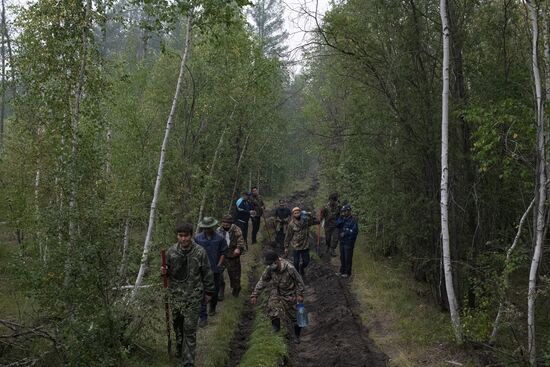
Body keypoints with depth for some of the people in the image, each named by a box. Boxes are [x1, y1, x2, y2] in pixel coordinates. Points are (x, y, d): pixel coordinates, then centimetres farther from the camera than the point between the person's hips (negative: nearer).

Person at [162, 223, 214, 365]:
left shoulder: (200, 252, -12)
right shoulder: (171, 252, -3)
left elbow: (207, 274, -2)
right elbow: (168, 271, 11)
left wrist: (208, 292, 5)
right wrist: (164, 272, -12)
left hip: (193, 296, -3)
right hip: (175, 294, 3)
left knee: (190, 329, -4)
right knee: (177, 324, 18)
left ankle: (188, 361, 1)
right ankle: (179, 348, 42)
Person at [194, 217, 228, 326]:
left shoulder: (219, 238, -7)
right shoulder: (197, 238, -5)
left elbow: (223, 253, 0)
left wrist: (219, 265, -7)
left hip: (215, 270, 1)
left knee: (215, 291, 17)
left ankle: (212, 308, 43)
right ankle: (202, 317, -1)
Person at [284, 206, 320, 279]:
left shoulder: (306, 220, -8)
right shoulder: (291, 224, -13)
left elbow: (317, 222, -7)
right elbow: (288, 236, -6)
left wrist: (310, 216, -21)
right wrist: (286, 248, -3)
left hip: (305, 246, 2)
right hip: (296, 246, -2)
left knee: (306, 261, 11)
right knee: (296, 262, 5)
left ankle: (302, 267, 45)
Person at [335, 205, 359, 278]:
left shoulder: (353, 220, -11)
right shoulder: (343, 219, 10)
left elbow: (355, 231, -17)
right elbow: (337, 225, -2)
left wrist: (345, 233, -15)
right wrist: (341, 217, -11)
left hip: (349, 242, -7)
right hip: (342, 241, 7)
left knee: (348, 258, 0)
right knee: (342, 257, 14)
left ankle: (347, 273, 8)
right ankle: (342, 271, 25)